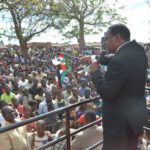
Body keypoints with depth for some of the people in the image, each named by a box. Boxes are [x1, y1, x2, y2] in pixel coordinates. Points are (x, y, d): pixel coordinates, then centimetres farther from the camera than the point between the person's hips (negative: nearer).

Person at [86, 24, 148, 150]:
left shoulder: (119, 61, -30)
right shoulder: (139, 50, -2)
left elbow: (106, 93, -26)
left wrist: (95, 71, -15)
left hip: (121, 120, -8)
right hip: (137, 114, 8)